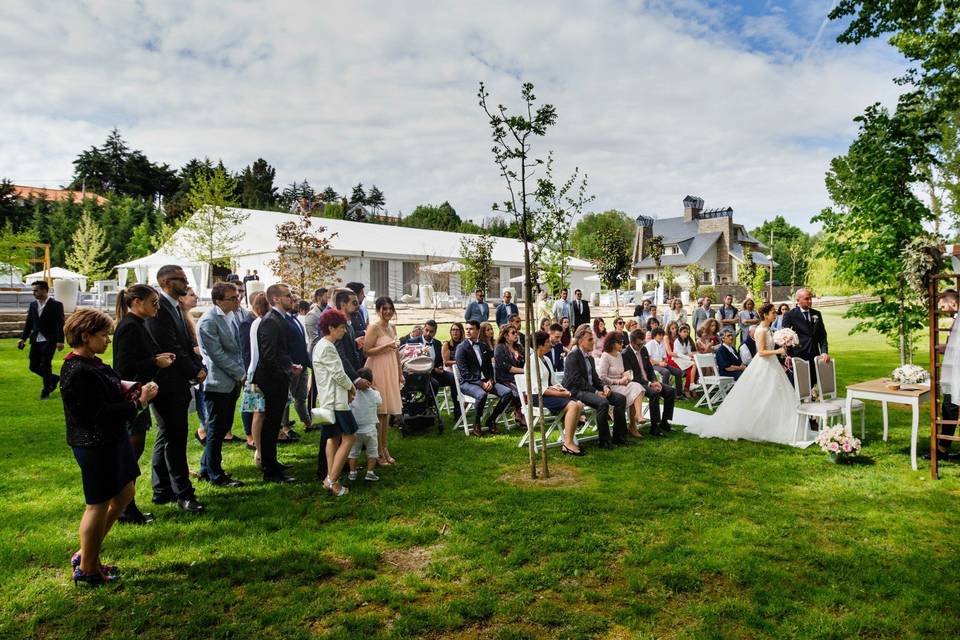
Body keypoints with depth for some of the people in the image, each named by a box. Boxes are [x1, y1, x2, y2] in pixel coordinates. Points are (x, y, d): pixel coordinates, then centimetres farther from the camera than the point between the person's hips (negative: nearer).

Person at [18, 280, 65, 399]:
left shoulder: (56, 305, -9)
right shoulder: (33, 305, 8)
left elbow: (60, 324, -11)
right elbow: (29, 323, 13)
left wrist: (60, 341, -17)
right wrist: (23, 338, 5)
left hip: (49, 341, -6)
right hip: (36, 341, 6)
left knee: (45, 366, -1)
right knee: (33, 367, 8)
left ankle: (46, 391, 16)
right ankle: (54, 378, 30)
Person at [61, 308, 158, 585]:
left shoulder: (90, 363, 6)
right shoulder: (77, 372, -24)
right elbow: (100, 414, -25)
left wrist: (130, 391, -2)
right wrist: (139, 401, -19)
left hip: (112, 440, 10)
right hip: (95, 445, -10)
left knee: (124, 495, 19)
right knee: (99, 505, 5)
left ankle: (86, 554, 32)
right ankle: (86, 569, 24)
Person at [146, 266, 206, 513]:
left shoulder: (175, 308, 14)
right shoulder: (159, 309, -16)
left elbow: (187, 345, 14)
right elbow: (171, 349, -20)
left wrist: (199, 367, -1)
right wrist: (194, 372, -10)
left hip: (177, 386, 10)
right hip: (168, 384, -10)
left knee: (167, 438, 16)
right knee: (175, 439, -3)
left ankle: (162, 491, 26)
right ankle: (183, 493, 5)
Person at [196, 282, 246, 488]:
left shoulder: (230, 316, 9)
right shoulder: (208, 321, -17)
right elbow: (217, 355, -19)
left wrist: (240, 374, 9)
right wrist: (240, 374, -12)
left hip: (232, 383, 8)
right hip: (218, 384, -8)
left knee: (223, 427, 17)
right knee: (216, 430, 4)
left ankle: (206, 469, 32)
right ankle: (216, 476, 17)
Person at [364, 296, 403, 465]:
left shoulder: (391, 328, 14)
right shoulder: (374, 327, -9)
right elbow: (367, 351, -15)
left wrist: (400, 373, 19)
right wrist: (387, 345, -23)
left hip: (391, 372, 8)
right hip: (378, 371, -7)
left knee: (387, 412, 10)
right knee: (378, 411, -4)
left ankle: (385, 449, 18)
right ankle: (378, 453, 3)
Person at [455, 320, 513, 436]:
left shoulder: (484, 346, 15)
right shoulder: (461, 348, -5)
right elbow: (464, 373, -12)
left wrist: (490, 380, -3)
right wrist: (481, 383, -18)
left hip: (485, 381, 6)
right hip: (468, 382, -6)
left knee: (508, 393, -14)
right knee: (482, 395, -37)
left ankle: (491, 420, 1)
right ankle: (476, 425, -14)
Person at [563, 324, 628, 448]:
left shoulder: (590, 357, 16)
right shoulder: (573, 357, -10)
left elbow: (595, 377, 17)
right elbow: (578, 381, -17)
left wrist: (604, 387, -4)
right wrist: (596, 392, -20)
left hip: (591, 388, 9)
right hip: (576, 391, -9)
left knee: (620, 398, -6)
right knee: (603, 402, -33)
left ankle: (618, 436, 0)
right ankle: (604, 440, -19)